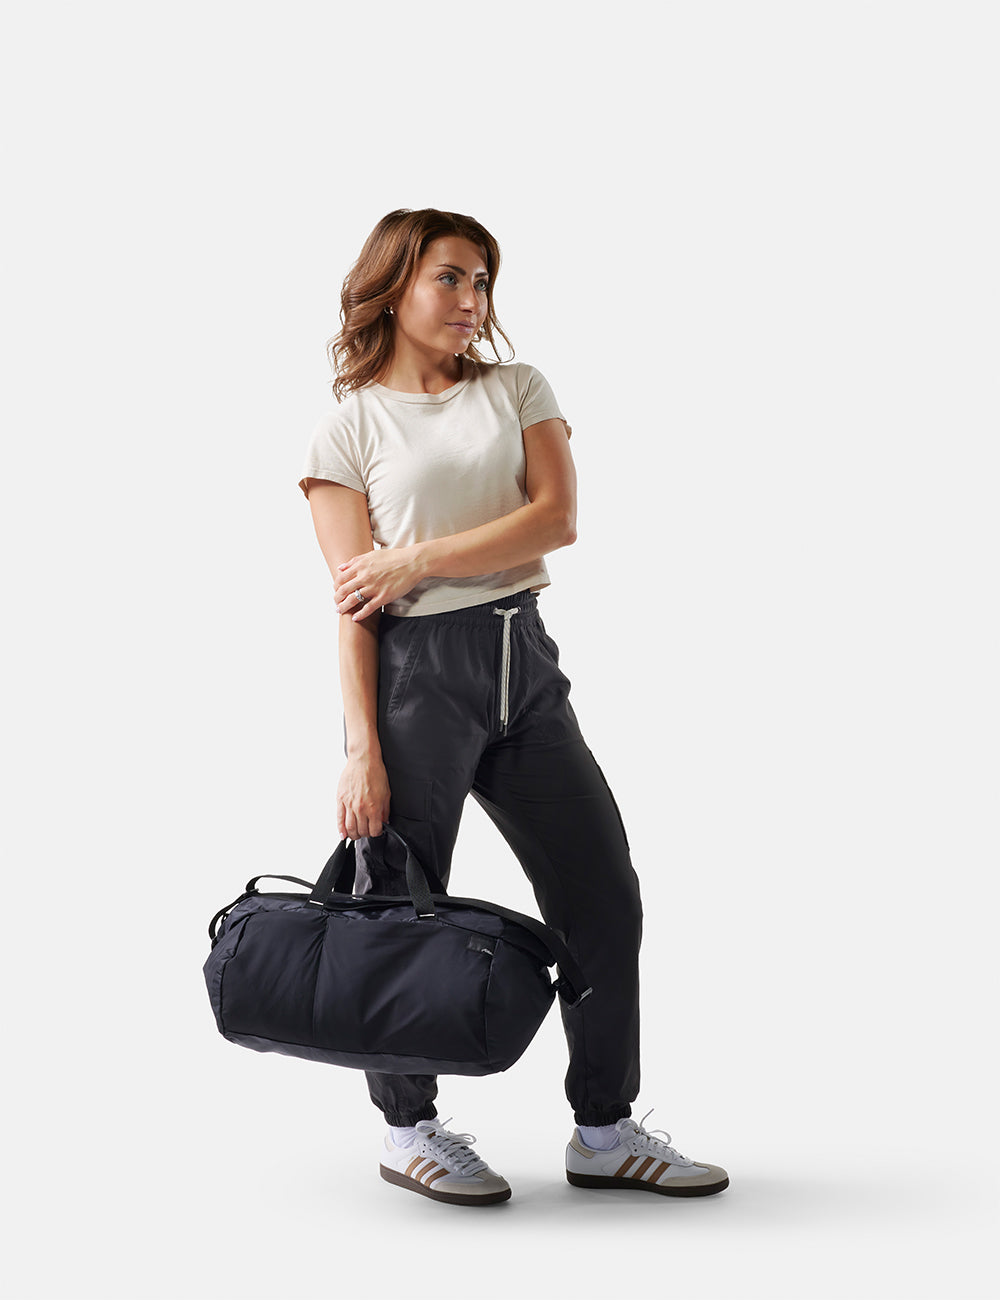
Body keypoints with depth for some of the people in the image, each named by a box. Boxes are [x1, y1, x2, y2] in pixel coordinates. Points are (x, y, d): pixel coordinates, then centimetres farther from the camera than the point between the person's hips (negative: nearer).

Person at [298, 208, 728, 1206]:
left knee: (604, 897, 5)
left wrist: (419, 561, -11)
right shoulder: (348, 424, 1)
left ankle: (605, 1132, 17)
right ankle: (408, 1130, 21)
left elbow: (557, 517, -3)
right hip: (414, 670, -4)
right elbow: (352, 601, -6)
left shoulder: (517, 389, 12)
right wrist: (361, 746, -13)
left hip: (523, 662, 5)